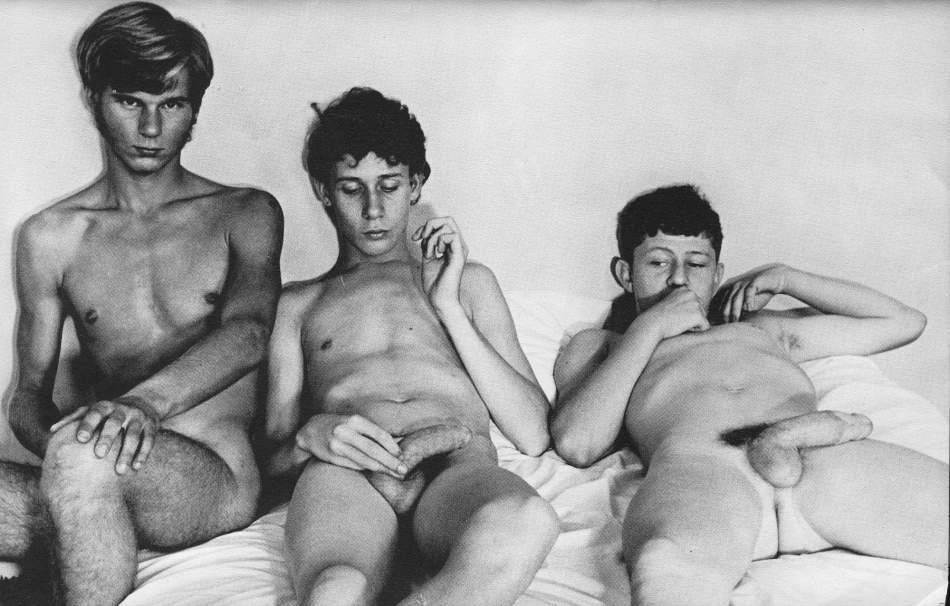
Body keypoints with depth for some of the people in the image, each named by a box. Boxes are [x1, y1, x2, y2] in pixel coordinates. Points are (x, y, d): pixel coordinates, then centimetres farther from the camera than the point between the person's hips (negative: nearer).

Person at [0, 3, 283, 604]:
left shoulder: (245, 214, 8)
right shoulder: (50, 236, 14)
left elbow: (247, 334, -11)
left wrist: (147, 401, -31)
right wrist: (58, 438, -13)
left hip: (217, 476, -2)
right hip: (101, 483, 2)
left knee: (84, 455, -34)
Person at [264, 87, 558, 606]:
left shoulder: (468, 280, 30)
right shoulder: (297, 303, 30)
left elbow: (532, 436, 17)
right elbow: (272, 456, 19)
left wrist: (449, 308, 11)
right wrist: (311, 435, -6)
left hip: (459, 465, 2)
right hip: (342, 472, -2)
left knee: (525, 521, -39)